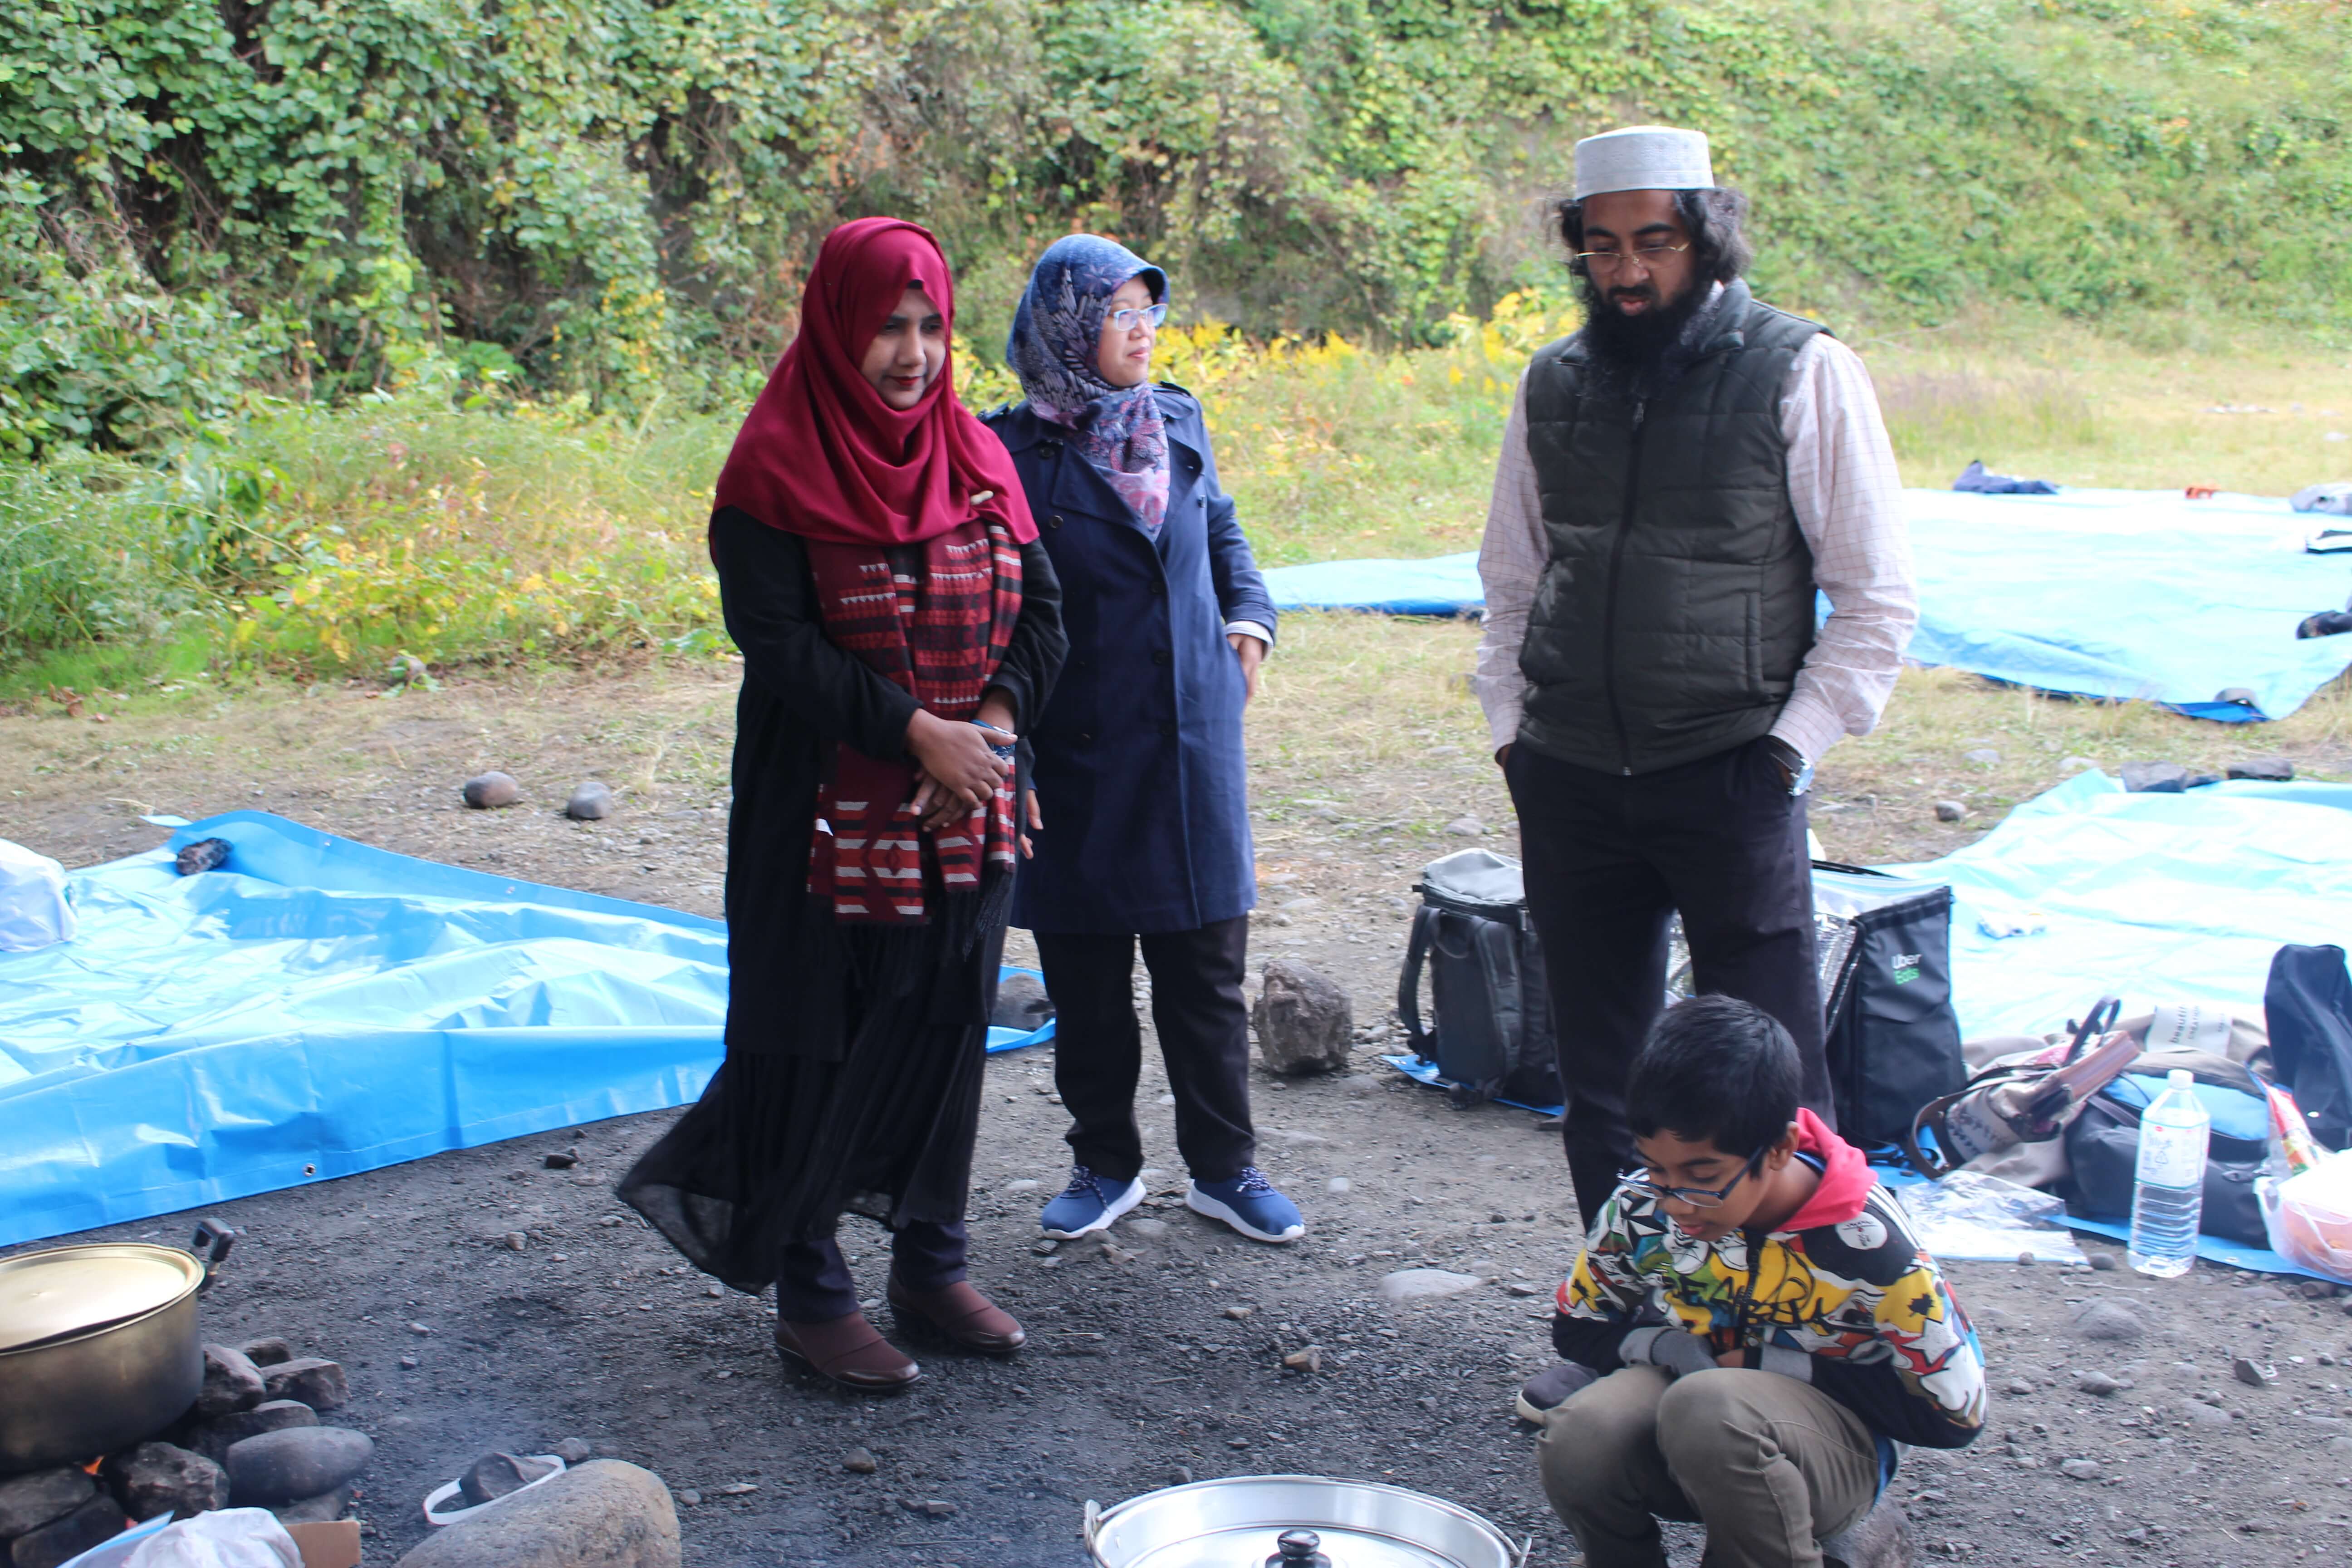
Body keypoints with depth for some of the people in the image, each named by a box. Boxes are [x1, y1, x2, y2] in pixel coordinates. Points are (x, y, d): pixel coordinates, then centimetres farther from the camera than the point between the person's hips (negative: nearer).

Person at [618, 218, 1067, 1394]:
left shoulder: (974, 458, 8)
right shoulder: (774, 470, -8)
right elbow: (777, 643, -15)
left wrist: (989, 725, -10)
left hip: (965, 808, 5)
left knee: (947, 1027, 12)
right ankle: (807, 1293, 16)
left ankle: (930, 1264, 26)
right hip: (826, 812, -5)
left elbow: (1041, 607, 6)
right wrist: (915, 732, -19)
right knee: (821, 1045, 3)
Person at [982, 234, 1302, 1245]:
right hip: (1076, 754, -3)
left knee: (1205, 965, 8)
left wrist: (1248, 613, 3)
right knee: (1086, 975, 9)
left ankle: (1223, 1165, 22)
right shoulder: (1012, 451, -7)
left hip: (1191, 743, 3)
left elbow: (1221, 527, 22)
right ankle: (1105, 1163, 26)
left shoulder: (1178, 422, 6)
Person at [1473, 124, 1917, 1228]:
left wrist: (1792, 743, -8)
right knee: (1597, 1067, 13)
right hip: (1570, 783, 4)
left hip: (1730, 776, -4)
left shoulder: (1801, 372, -4)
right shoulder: (1553, 384, 9)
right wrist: (1511, 727, 9)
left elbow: (1877, 597, -2)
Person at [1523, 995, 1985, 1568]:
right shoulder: (1640, 1208, -11)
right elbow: (1577, 1328, 8)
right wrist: (1664, 1346, -16)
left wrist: (1777, 1364, -17)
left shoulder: (1865, 1241, -21)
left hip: (1833, 1448, -3)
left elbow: (1957, 1415, -11)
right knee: (1580, 1438, -32)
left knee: (1709, 1407, -37)